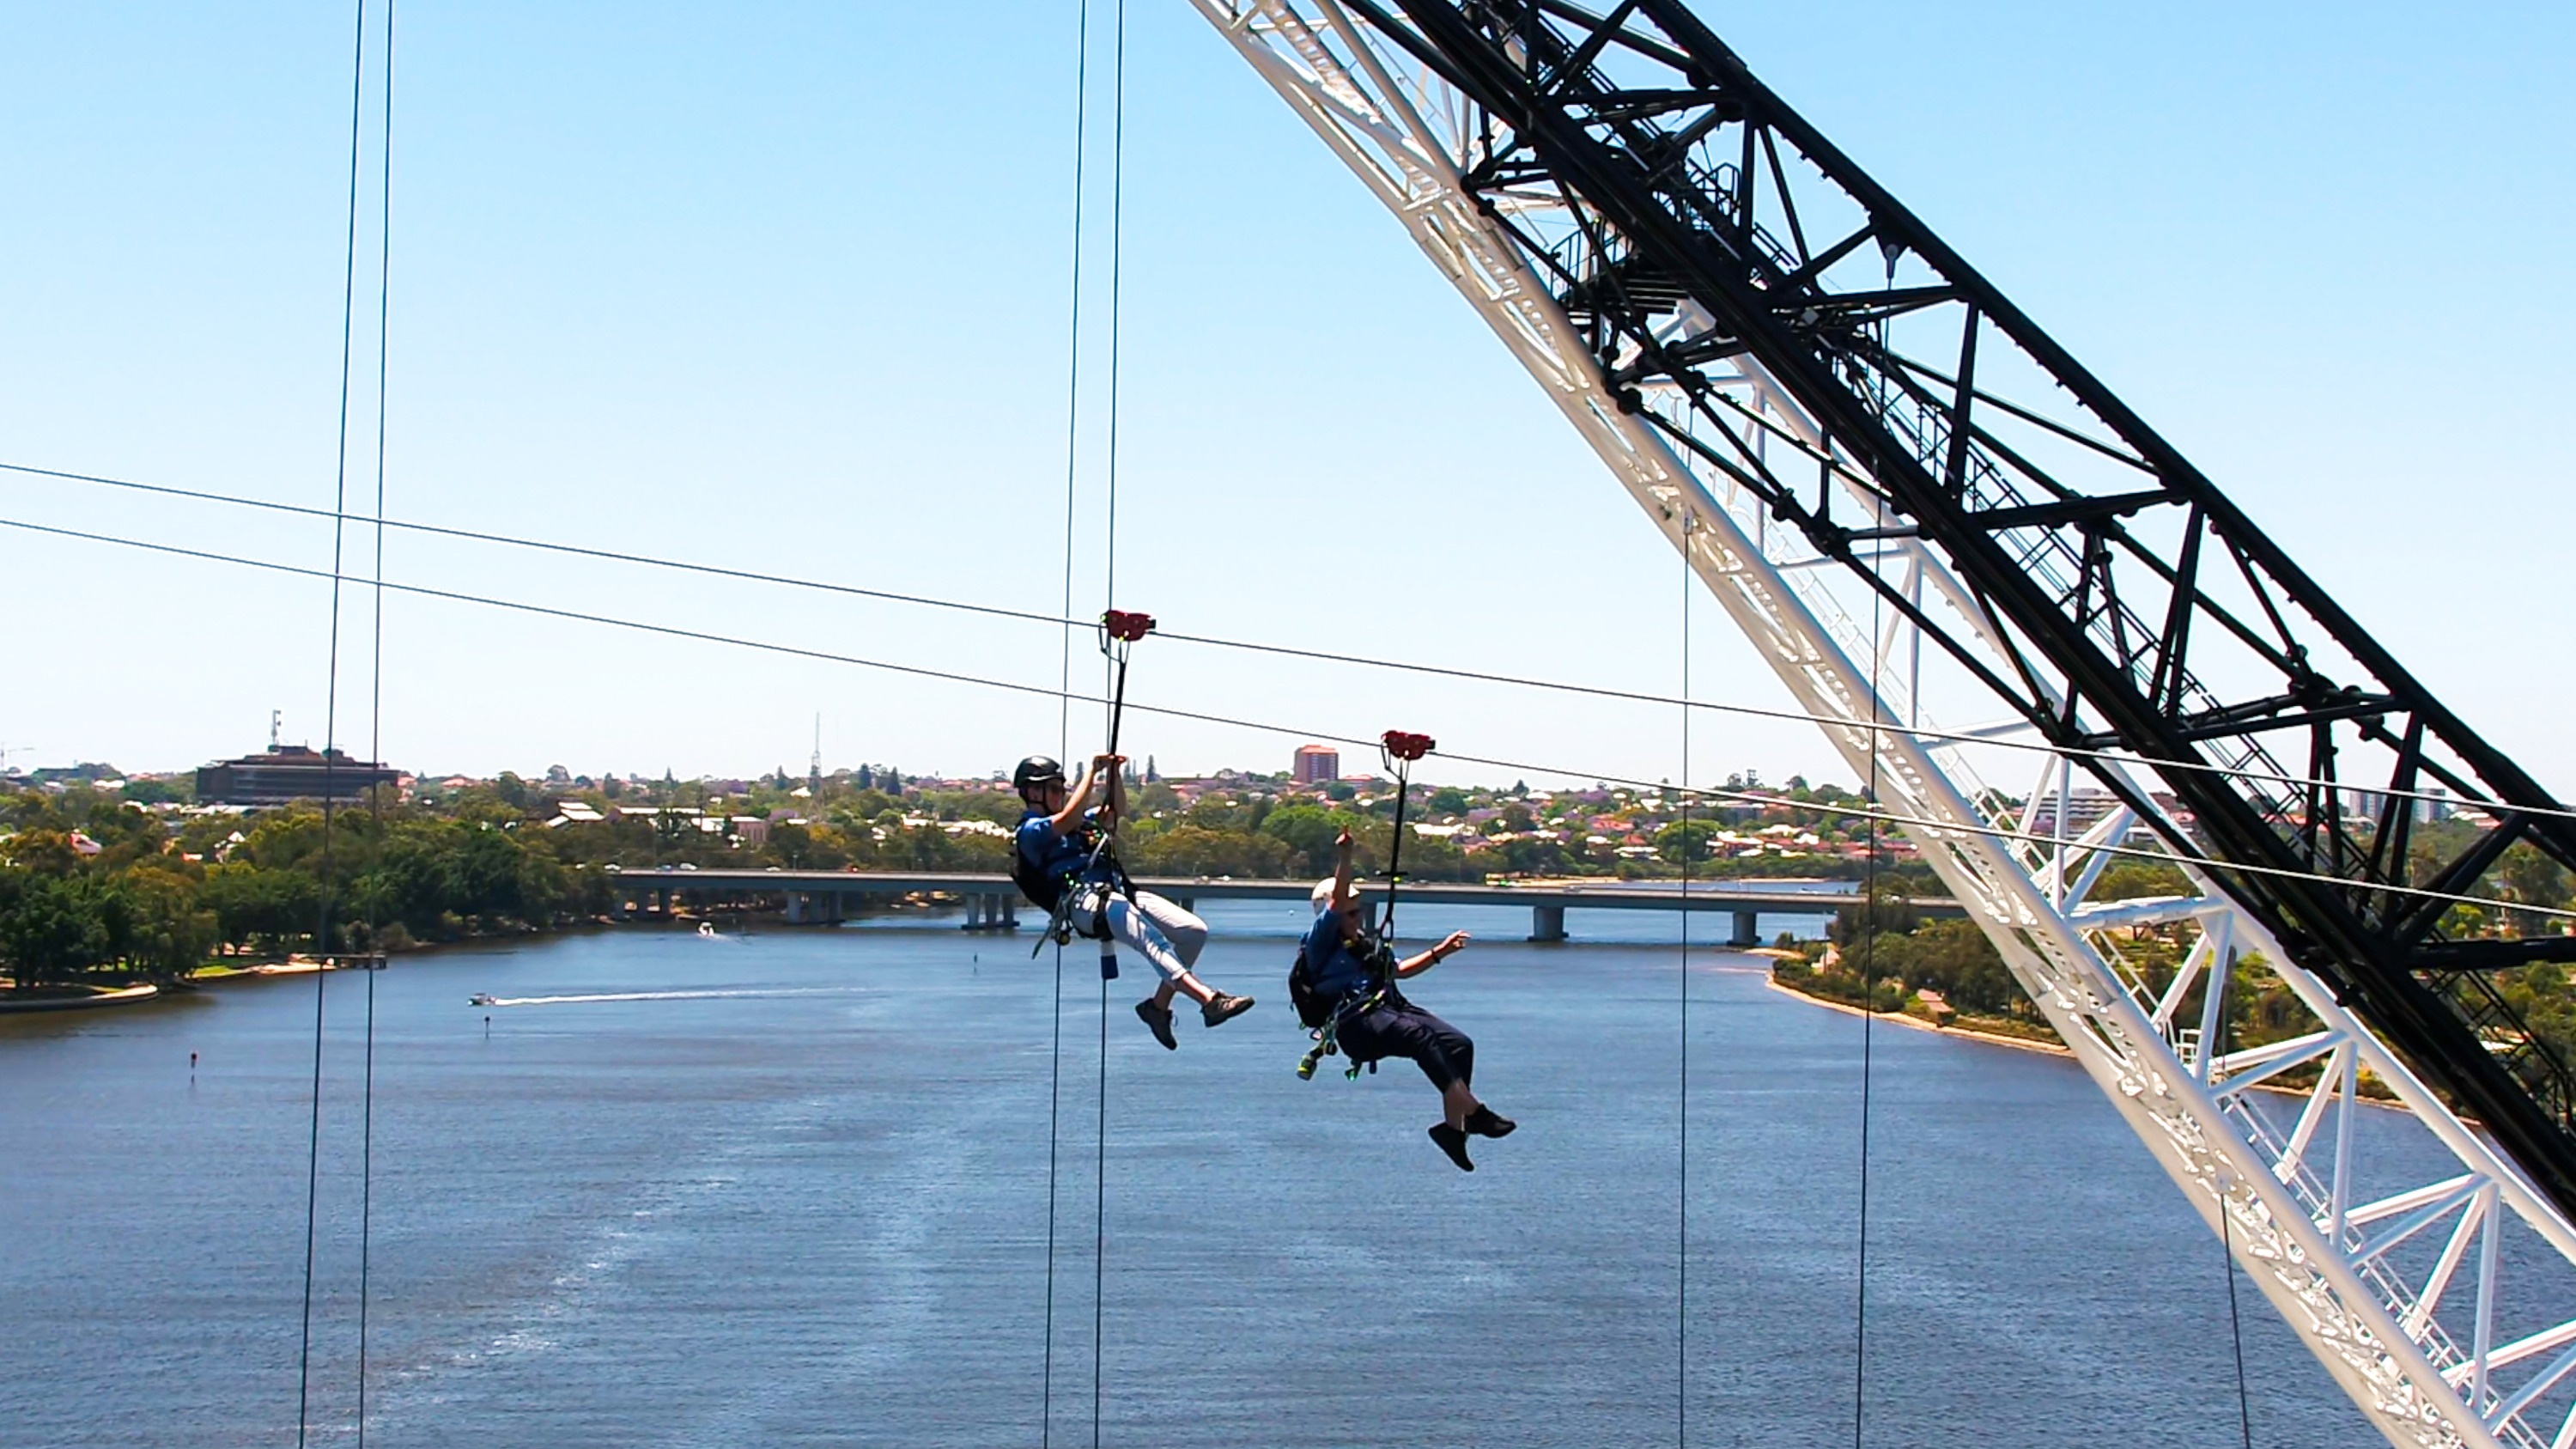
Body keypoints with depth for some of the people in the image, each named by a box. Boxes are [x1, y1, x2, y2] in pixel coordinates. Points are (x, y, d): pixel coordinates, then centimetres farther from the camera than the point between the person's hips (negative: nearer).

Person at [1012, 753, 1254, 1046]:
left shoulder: (1078, 823, 32)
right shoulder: (1030, 832, 5)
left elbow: (1115, 810, 30)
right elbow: (1069, 819, -14)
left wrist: (1113, 773, 13)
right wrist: (1093, 772, -9)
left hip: (1118, 893, 9)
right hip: (1085, 902, -9)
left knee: (1195, 931, -8)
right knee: (1151, 939, -34)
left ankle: (1159, 1005, -5)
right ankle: (1209, 1000, -50)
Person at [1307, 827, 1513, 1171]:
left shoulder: (1368, 944, 29)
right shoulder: (1321, 944, 5)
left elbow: (1399, 970, 43)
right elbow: (1336, 903, -11)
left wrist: (1439, 953, 34)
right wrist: (1345, 858, -23)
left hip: (1392, 1008, 8)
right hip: (1357, 1022, -8)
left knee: (1459, 1043, -15)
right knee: (1419, 1035, -35)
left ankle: (1453, 1125, -17)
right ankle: (1473, 1112, -40)